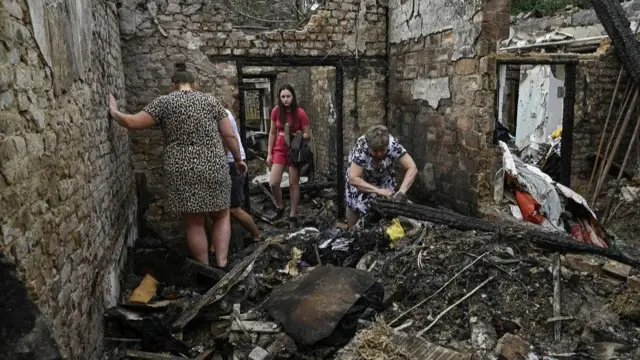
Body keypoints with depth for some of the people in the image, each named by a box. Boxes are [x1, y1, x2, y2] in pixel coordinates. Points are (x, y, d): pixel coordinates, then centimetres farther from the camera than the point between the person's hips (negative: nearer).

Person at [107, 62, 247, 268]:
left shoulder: (164, 102, 3)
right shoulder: (211, 101, 8)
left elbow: (133, 123, -1)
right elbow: (230, 136, 6)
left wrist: (113, 112, 17)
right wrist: (238, 159, 19)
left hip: (182, 172, -1)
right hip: (213, 167, 1)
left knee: (194, 223, 9)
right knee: (221, 216, 18)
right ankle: (222, 265, 9)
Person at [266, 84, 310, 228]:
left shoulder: (300, 113, -12)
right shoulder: (276, 111, -3)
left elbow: (307, 135, -5)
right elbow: (272, 133, 5)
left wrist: (298, 136, -27)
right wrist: (269, 153, 4)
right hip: (279, 150, 2)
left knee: (293, 184, 3)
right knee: (273, 183, -5)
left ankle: (293, 216, 16)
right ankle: (280, 207, 23)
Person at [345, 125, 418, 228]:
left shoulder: (393, 144, -35)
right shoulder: (361, 148, -39)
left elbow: (412, 168, -33)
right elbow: (353, 179, -40)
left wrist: (401, 192, -45)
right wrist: (378, 190, -46)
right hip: (361, 176, -2)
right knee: (355, 203, -3)